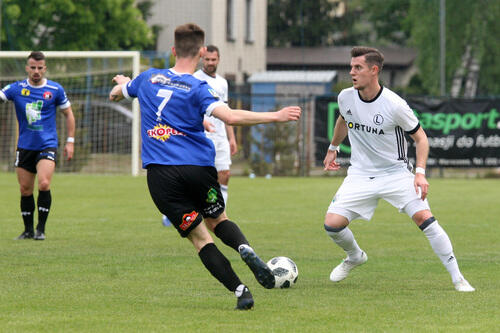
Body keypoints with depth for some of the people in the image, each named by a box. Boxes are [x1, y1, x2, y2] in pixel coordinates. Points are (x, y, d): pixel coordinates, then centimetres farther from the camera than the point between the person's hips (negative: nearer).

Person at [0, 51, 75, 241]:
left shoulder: (55, 90, 1)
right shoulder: (16, 89, 2)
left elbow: (68, 113, 10)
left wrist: (70, 141, 6)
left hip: (47, 145, -2)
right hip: (25, 147, 2)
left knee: (44, 184, -19)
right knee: (25, 190, 5)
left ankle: (41, 229, -8)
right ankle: (28, 230, 19)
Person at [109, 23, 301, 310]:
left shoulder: (148, 78, 9)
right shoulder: (198, 88, -5)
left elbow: (115, 94, 29)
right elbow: (230, 116, -21)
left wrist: (123, 83, 53)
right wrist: (275, 116, -15)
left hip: (160, 176, 1)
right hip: (199, 166, -1)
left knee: (200, 237, 4)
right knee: (218, 219, 23)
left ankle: (240, 291, -10)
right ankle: (246, 248, -9)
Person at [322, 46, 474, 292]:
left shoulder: (394, 105, -19)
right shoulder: (346, 98, -6)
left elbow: (420, 137, -7)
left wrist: (420, 173, -19)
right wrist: (333, 148, 30)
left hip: (395, 173, -4)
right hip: (360, 175, 4)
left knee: (424, 217, -21)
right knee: (332, 224, -11)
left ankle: (457, 278, -10)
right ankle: (355, 257, 24)